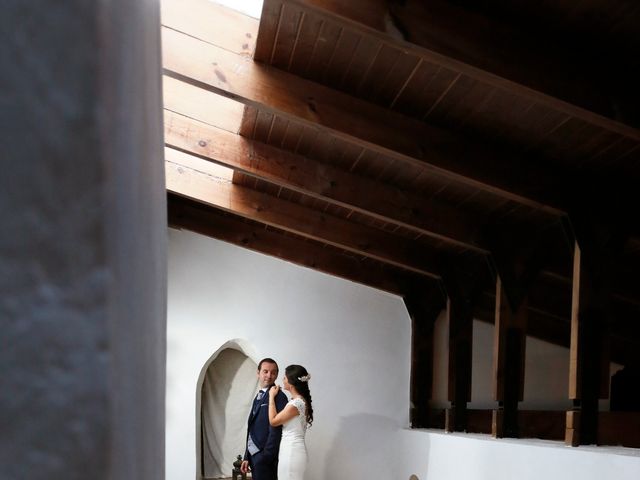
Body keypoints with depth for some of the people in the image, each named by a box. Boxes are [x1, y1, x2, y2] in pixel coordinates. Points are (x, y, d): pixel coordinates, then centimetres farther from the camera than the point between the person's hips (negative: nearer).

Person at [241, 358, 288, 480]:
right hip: (253, 455, 8)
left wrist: (265, 458, -18)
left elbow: (276, 430, -17)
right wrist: (247, 457, 11)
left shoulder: (279, 397, -12)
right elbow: (252, 430, 14)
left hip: (265, 457, -8)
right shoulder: (259, 396, 15)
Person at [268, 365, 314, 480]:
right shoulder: (300, 400, 9)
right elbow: (281, 419, 14)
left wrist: (272, 396, -4)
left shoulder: (296, 403, -20)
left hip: (291, 451, -9)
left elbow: (273, 421, -11)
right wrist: (276, 396, 12)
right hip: (291, 449, 9)